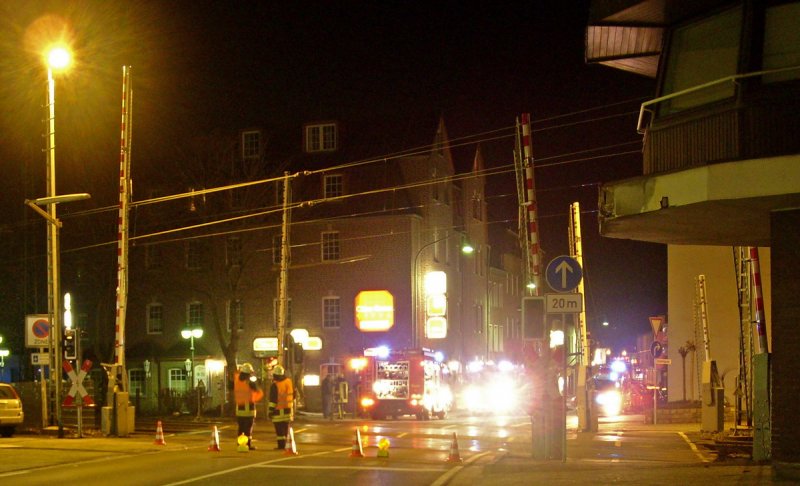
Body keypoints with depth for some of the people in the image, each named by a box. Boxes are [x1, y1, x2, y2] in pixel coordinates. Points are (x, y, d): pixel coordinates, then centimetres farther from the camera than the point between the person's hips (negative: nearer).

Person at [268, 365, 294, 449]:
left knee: (279, 430, -2)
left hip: (278, 411, -6)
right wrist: (293, 406, 22)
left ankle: (281, 445, -5)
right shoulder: (289, 381, 2)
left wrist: (271, 411, -10)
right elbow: (293, 395, 12)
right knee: (286, 428, 12)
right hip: (288, 409, 6)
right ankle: (285, 444, 13)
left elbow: (273, 400, -15)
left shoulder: (275, 385, -16)